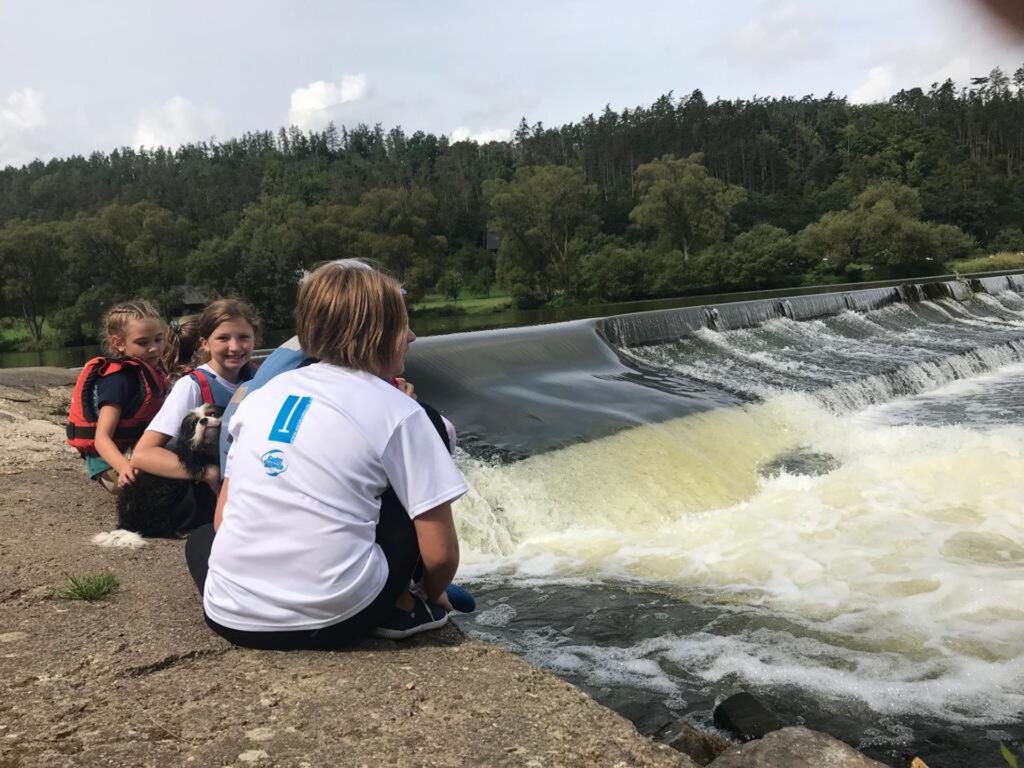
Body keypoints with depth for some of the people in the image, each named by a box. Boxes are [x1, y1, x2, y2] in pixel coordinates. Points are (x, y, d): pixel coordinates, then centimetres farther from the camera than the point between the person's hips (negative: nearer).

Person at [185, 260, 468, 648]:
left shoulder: (264, 392, 11)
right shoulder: (398, 411, -2)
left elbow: (223, 520, 15)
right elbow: (440, 554, -3)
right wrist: (429, 596, 20)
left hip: (230, 615, 4)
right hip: (329, 617, -3)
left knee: (201, 538, 37)